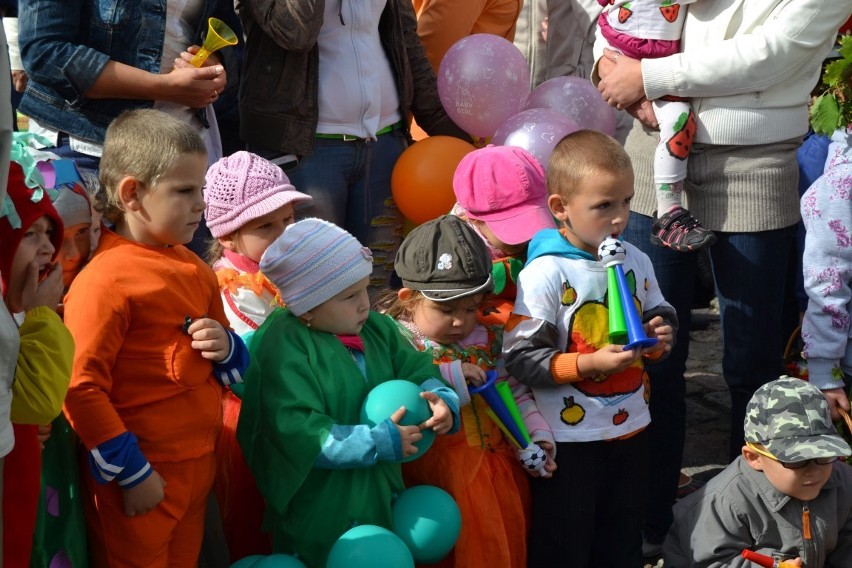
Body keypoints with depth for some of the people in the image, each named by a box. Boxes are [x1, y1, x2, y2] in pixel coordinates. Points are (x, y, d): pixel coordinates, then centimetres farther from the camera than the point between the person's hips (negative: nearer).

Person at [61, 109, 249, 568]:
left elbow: (235, 366, 21)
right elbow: (81, 388, -18)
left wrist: (226, 348, -4)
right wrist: (131, 473, -15)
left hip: (198, 465, 8)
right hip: (139, 478, -7)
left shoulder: (195, 271, 9)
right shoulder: (104, 281, -16)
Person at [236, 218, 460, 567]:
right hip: (317, 511, -7)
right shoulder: (285, 346, -21)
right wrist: (380, 443, -26)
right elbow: (297, 432, -28)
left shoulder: (377, 328, 3)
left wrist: (440, 400, -16)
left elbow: (418, 371, 9)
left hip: (379, 495, 7)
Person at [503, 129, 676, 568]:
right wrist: (588, 364, -27)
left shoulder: (636, 262, 1)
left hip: (630, 428, 6)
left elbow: (660, 316, 17)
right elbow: (520, 357, -21)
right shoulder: (545, 273, -19)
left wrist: (659, 336, -5)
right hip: (569, 438, -6)